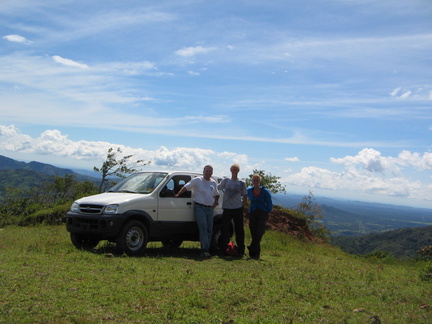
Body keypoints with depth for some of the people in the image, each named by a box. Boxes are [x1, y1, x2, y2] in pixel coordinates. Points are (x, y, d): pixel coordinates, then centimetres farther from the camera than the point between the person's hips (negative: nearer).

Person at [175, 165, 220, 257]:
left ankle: (207, 250, 12)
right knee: (203, 228, -16)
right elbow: (186, 187, -2)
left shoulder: (213, 183, 15)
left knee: (209, 230, 5)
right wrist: (178, 194, -13)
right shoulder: (197, 180, -1)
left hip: (210, 208, 6)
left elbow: (216, 194, 29)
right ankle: (204, 250, -19)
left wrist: (216, 201, 11)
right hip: (199, 207, -6)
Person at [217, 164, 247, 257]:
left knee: (239, 230, 2)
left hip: (238, 209, 0)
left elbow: (245, 197, 11)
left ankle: (241, 251, 10)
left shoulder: (241, 183, 6)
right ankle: (223, 250, 10)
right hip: (227, 208, 0)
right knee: (225, 229, 2)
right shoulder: (226, 181, 6)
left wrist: (242, 206, 3)